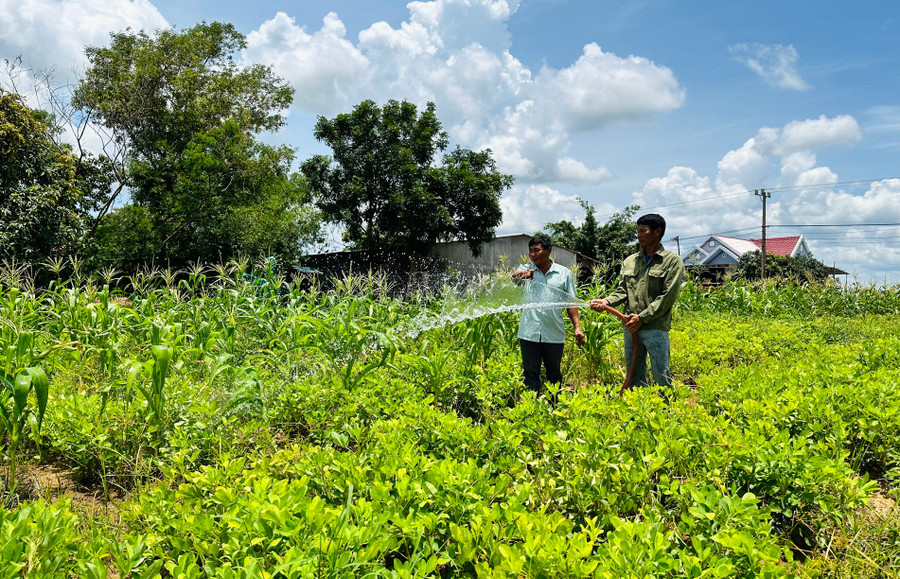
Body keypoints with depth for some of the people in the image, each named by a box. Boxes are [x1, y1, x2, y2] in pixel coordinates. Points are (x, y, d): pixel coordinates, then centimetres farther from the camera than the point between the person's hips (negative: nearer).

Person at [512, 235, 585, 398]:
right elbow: (514, 277, -17)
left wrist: (577, 327, -4)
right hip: (529, 333, 0)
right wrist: (521, 274, -41)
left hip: (554, 334, 0)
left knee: (554, 374, 12)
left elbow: (571, 303, 7)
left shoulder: (564, 273, 6)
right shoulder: (527, 270, 7)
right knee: (530, 373, 4)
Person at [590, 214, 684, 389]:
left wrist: (642, 317, -13)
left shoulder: (672, 261, 0)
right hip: (630, 327, 5)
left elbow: (668, 296, -7)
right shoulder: (629, 261, 15)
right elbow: (622, 290, 12)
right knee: (634, 376, 12)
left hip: (656, 328, -5)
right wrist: (606, 302, -9)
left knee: (661, 376, -3)